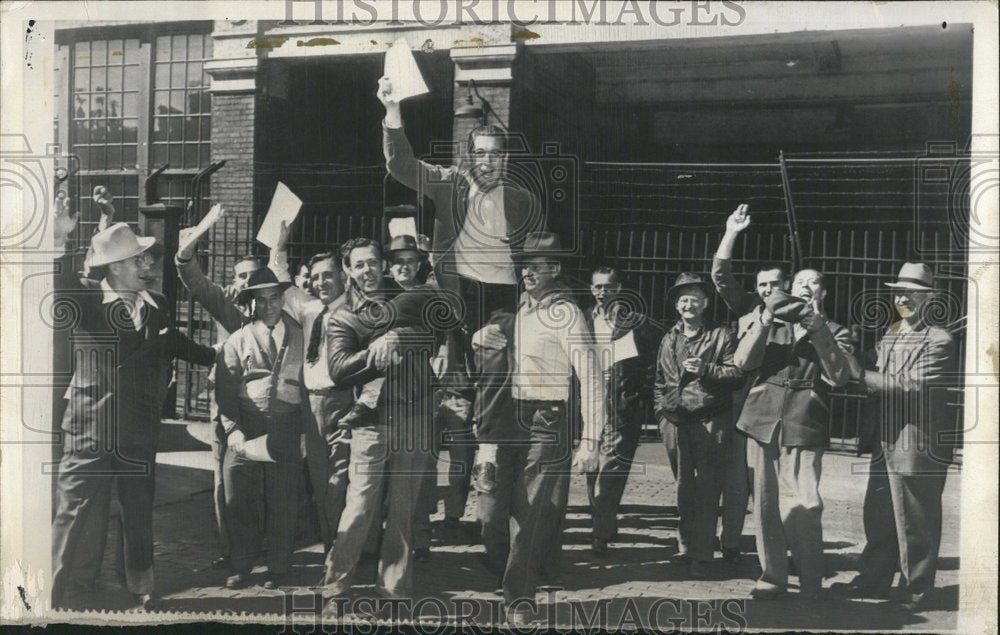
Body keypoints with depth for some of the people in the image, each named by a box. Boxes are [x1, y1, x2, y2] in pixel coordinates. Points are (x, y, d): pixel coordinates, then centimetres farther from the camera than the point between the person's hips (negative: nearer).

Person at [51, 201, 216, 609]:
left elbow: (175, 344, 22)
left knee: (140, 512, 17)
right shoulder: (86, 300, -7)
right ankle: (61, 598, 12)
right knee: (78, 513, 1)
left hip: (140, 432, 4)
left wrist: (216, 357, 26)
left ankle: (141, 588, 33)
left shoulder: (157, 306, 6)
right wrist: (60, 241, -37)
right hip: (90, 430, -4)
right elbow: (58, 287, -26)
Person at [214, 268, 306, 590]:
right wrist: (232, 429, -8)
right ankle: (240, 566, 17)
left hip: (286, 428, 0)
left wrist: (307, 430, 1)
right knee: (239, 498, 3)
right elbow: (225, 389, 4)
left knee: (283, 500, 3)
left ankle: (277, 569, 15)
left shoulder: (299, 336, 11)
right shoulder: (238, 340, 9)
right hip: (246, 427, 0)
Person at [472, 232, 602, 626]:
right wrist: (482, 336, -3)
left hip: (546, 426, -6)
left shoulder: (565, 313, -9)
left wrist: (589, 441, -18)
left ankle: (520, 597, 8)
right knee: (492, 508, 7)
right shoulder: (516, 308, 11)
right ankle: (504, 577, 30)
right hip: (507, 421, 6)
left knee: (531, 514, -3)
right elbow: (482, 344, 24)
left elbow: (590, 378, -13)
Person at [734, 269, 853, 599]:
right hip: (763, 423, 3)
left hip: (804, 429, -2)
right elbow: (742, 361, 2)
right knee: (765, 504, 4)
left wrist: (818, 329, -13)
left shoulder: (834, 332, 13)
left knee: (802, 508, -11)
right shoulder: (770, 326, 18)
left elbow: (838, 376, -5)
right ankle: (772, 575, 15)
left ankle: (811, 582, 3)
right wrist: (765, 320, -9)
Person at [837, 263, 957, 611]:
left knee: (915, 524, 2)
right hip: (886, 442, 8)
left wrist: (863, 376, -17)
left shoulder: (939, 342, -10)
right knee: (878, 518, 16)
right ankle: (874, 582, 28)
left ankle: (914, 593, 14)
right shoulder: (886, 337, 14)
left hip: (919, 447, -8)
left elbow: (913, 387, -19)